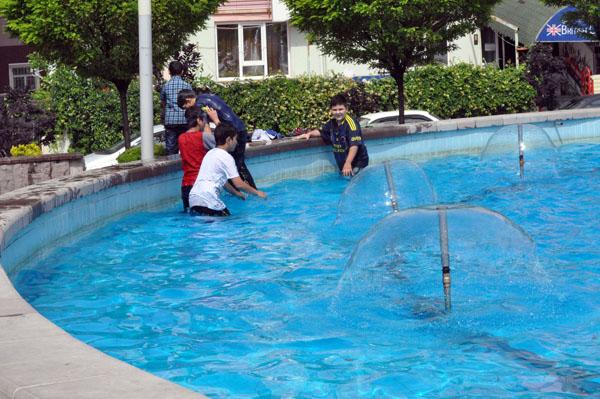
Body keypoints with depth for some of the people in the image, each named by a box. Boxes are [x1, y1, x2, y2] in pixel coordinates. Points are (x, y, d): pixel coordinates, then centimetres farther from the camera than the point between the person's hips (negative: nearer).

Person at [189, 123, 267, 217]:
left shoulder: (210, 153, 23)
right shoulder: (226, 157, -3)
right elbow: (238, 184, -7)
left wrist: (236, 193, 41)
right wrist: (257, 192, 6)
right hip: (208, 201, -9)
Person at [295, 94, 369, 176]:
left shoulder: (351, 123, -19)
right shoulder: (332, 123, 4)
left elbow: (354, 145, -28)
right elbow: (321, 131, 25)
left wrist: (348, 163, -37)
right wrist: (309, 134, 5)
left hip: (358, 163, -7)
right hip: (342, 164, 7)